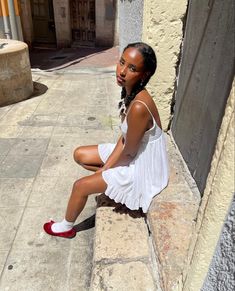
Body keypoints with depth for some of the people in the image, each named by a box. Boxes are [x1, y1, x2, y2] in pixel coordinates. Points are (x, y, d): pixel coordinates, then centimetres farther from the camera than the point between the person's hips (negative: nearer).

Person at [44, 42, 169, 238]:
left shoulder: (139, 107, -35)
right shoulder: (130, 92, -6)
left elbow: (129, 151, -23)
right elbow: (124, 137, -1)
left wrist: (105, 169, -5)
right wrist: (106, 166, -5)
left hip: (141, 169, -8)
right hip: (132, 152, 8)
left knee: (80, 186, -3)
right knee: (80, 155, 12)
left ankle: (66, 227, 26)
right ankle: (112, 179, 18)